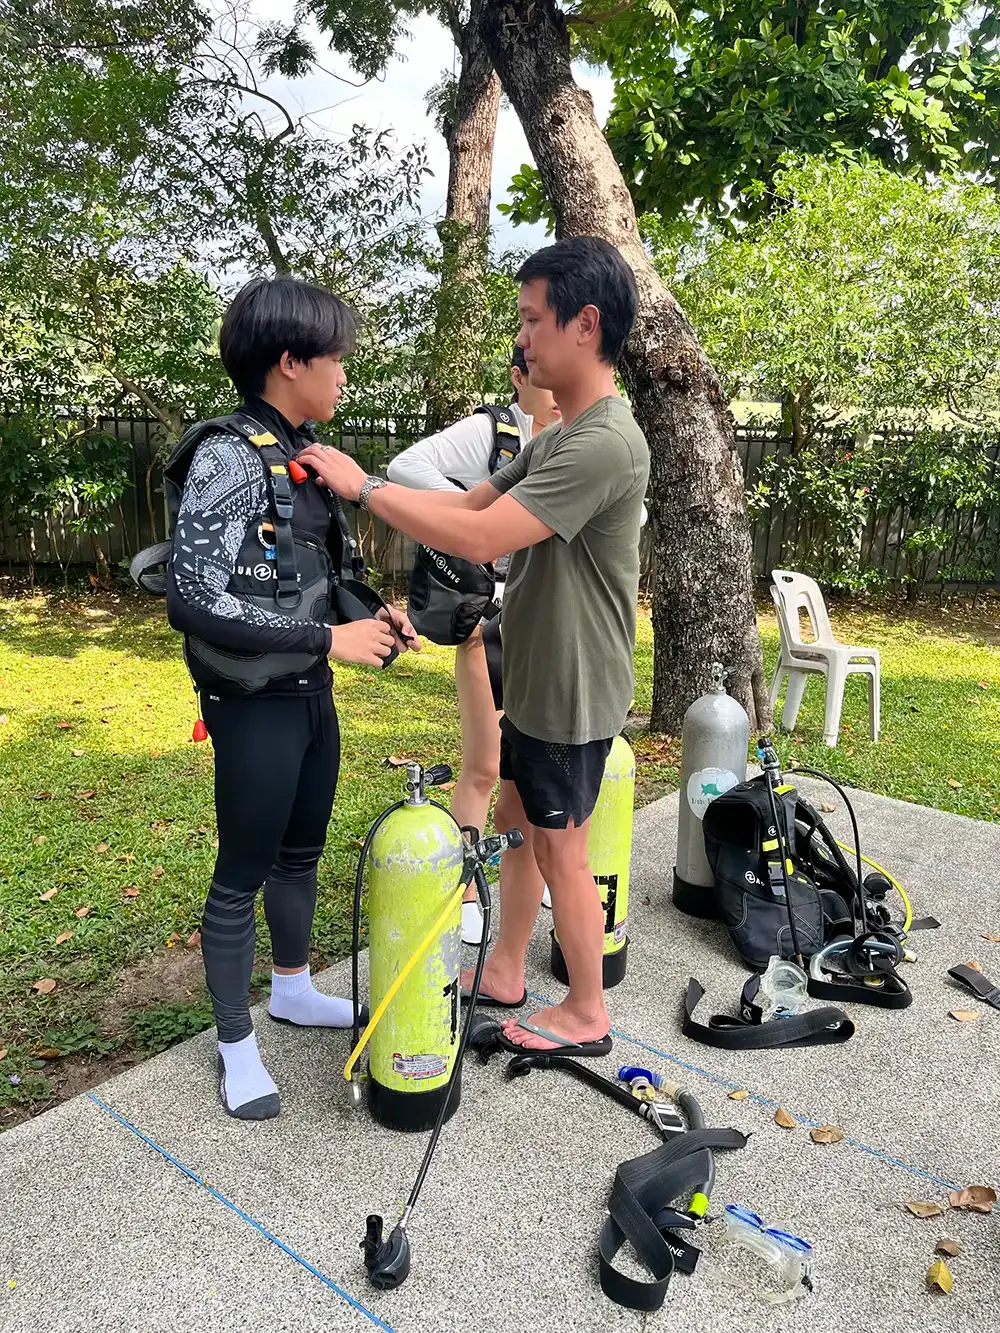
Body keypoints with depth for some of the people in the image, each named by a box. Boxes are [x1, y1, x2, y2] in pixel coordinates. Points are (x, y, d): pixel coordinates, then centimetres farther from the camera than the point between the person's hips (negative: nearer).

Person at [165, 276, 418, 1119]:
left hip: (312, 696, 8)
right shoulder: (228, 457, -19)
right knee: (243, 874, 7)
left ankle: (294, 990, 44)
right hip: (254, 706, -8)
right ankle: (237, 1044, 27)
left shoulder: (302, 456, 6)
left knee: (301, 854, 22)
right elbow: (194, 600, -26)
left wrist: (374, 613, 1)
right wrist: (327, 638, -24)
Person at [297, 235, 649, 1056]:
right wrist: (366, 486, -2)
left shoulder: (604, 445, -25)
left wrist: (363, 486, -21)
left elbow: (479, 539, -31)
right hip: (535, 683, 9)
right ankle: (504, 971, 40)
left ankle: (587, 1013, 28)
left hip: (572, 697, -9)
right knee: (517, 824, 20)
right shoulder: (559, 439, 9)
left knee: (561, 852, 6)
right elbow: (469, 502, 8)